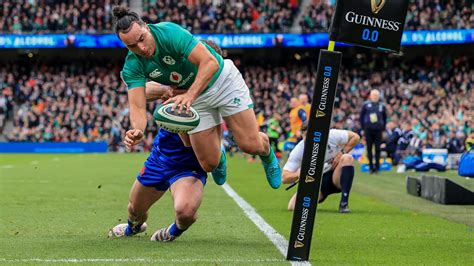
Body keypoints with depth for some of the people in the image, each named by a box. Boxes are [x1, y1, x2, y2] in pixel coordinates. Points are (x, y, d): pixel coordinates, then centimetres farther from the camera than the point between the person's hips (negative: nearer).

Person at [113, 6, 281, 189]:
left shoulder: (169, 32, -31)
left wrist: (189, 95, -53)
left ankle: (267, 154, 28)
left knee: (251, 145, -10)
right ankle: (220, 159, 36)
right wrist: (136, 130, -49)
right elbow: (137, 107, -26)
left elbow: (210, 62, -39)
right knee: (209, 164, -3)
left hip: (222, 79, -4)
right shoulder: (132, 67, -19)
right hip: (195, 100, 4)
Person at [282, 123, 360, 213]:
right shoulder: (298, 151, -17)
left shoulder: (331, 136, -17)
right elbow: (284, 178, -18)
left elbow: (355, 137, -3)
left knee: (347, 158, -31)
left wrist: (342, 153, -17)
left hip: (336, 178, -1)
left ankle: (344, 204, -29)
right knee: (293, 206, -20)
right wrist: (299, 174, -40)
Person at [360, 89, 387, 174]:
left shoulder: (382, 106, 10)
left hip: (378, 130, 0)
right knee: (369, 148, 1)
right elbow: (361, 116, 9)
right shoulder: (366, 105, 6)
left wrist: (383, 128, 7)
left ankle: (377, 167, 6)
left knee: (377, 148, 0)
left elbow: (384, 118, 17)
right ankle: (371, 167, 7)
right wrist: (363, 127, 2)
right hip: (368, 129, 0)